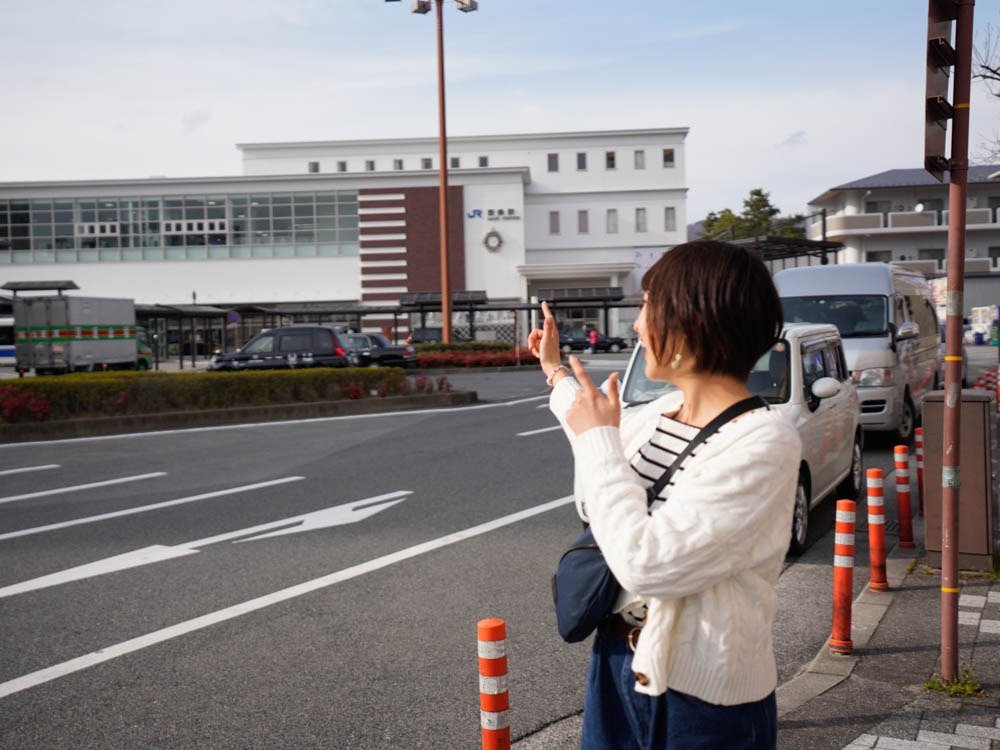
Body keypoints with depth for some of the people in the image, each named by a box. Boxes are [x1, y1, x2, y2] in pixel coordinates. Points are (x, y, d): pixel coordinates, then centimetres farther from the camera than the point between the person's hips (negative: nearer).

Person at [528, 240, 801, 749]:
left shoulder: (762, 441, -25)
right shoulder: (664, 412, -1)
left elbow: (647, 565, -31)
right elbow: (608, 436, 24)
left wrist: (597, 438, -21)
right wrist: (557, 373, 31)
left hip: (700, 696, -7)